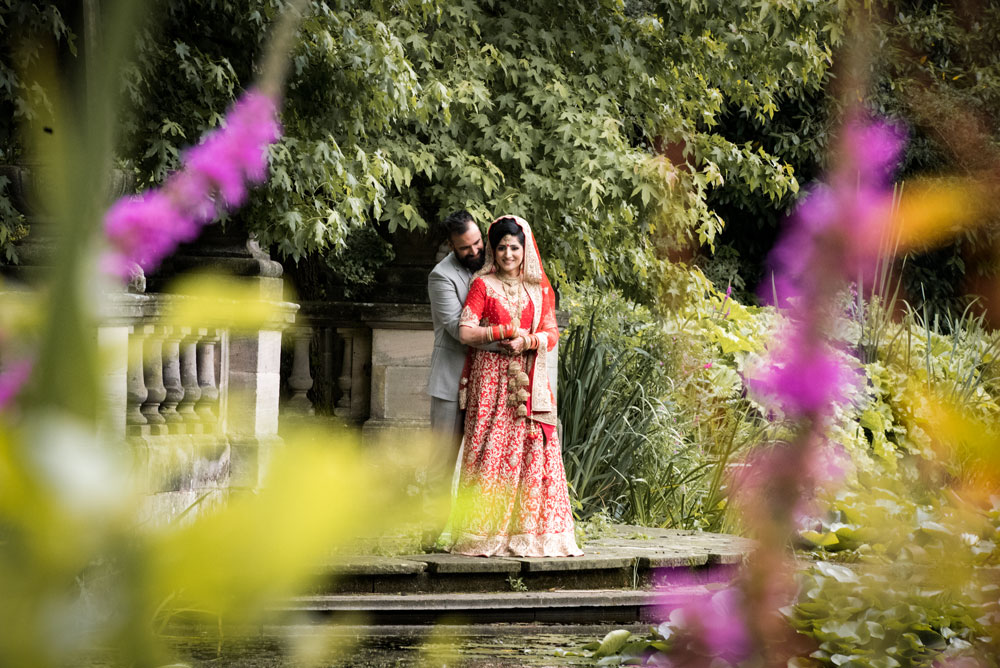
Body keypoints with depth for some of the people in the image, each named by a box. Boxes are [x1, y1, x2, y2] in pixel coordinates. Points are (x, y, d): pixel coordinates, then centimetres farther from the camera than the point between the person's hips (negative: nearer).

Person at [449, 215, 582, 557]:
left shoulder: (539, 289, 14)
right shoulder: (482, 285, 3)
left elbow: (552, 333, 7)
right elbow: (465, 332, -5)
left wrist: (527, 341, -11)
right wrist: (509, 331, -7)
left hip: (530, 383, 3)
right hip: (491, 378, -3)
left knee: (534, 451, -3)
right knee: (491, 452, -8)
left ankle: (529, 534, 0)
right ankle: (485, 535, -7)